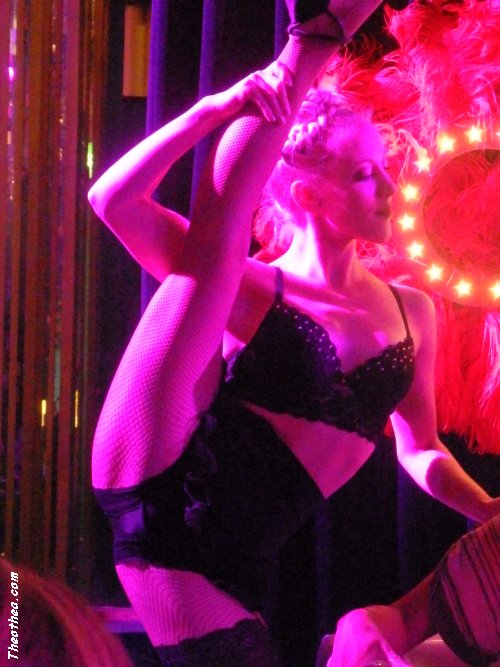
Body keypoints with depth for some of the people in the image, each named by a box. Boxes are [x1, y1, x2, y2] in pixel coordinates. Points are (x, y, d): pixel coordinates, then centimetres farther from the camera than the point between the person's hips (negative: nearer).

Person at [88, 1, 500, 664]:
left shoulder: (412, 312, 18)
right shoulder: (249, 290, 4)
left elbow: (419, 450, 26)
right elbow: (113, 202, -8)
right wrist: (214, 109, -18)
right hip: (162, 489, -4)